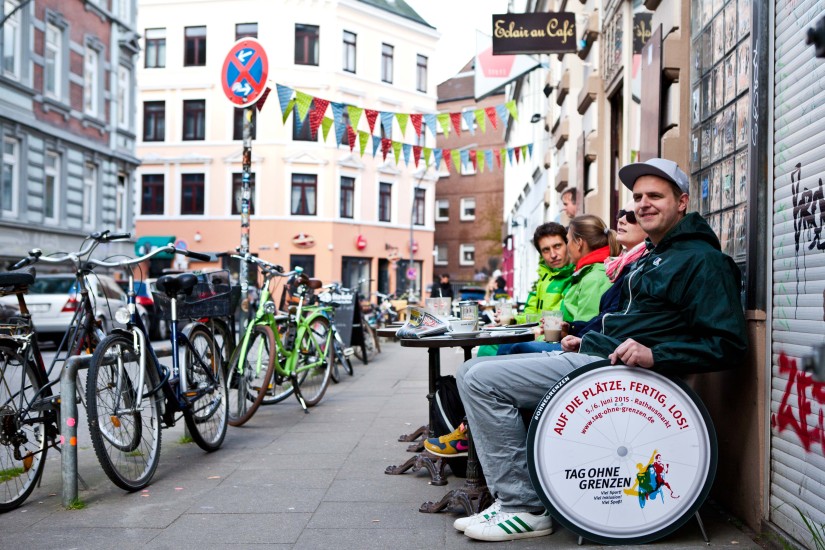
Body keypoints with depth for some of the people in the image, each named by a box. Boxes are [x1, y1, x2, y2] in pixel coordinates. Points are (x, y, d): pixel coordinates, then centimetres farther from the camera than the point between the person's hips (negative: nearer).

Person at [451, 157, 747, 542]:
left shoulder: (703, 261, -7)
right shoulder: (651, 257, 23)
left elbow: (727, 344, -15)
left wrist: (654, 355, -25)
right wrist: (585, 340, 15)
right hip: (593, 354, 11)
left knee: (482, 380, -18)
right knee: (473, 372, 5)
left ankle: (524, 509, -10)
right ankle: (511, 498, 0)